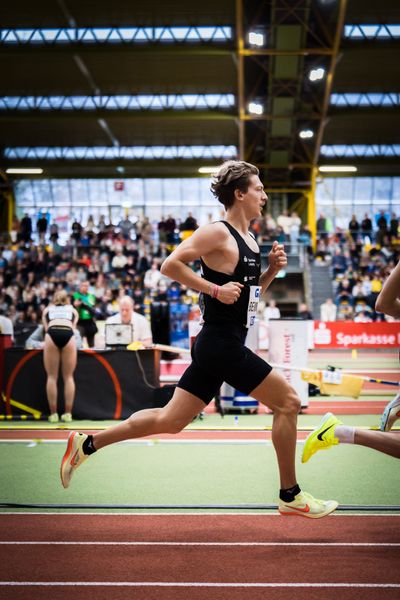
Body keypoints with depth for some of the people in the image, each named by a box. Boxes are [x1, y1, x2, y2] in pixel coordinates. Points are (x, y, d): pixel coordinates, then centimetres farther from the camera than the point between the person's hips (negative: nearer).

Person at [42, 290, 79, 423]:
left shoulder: (47, 309, 34)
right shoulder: (73, 310, 34)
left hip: (52, 334, 0)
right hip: (68, 334, 0)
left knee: (52, 376, 4)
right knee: (68, 377, 6)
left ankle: (53, 414, 0)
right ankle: (68, 413, 0)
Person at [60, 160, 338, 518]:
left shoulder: (248, 240, 17)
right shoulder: (217, 233, -12)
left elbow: (251, 292, 25)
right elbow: (170, 266, -17)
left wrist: (272, 269, 8)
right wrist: (216, 289, -19)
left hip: (216, 348, 9)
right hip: (223, 345, -9)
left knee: (170, 421, 11)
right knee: (288, 401, -5)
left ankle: (87, 444, 18)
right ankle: (291, 496, 4)